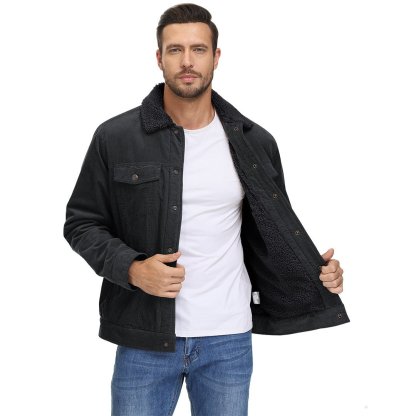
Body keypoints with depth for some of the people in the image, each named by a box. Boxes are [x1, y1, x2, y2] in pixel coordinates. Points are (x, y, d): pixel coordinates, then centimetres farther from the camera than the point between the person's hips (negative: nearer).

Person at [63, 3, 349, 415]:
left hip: (229, 340, 2)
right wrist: (131, 269, -15)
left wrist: (316, 270, -6)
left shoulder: (254, 143, 1)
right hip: (144, 339, -1)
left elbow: (274, 226, 11)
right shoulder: (115, 137, -4)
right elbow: (81, 222, 2)